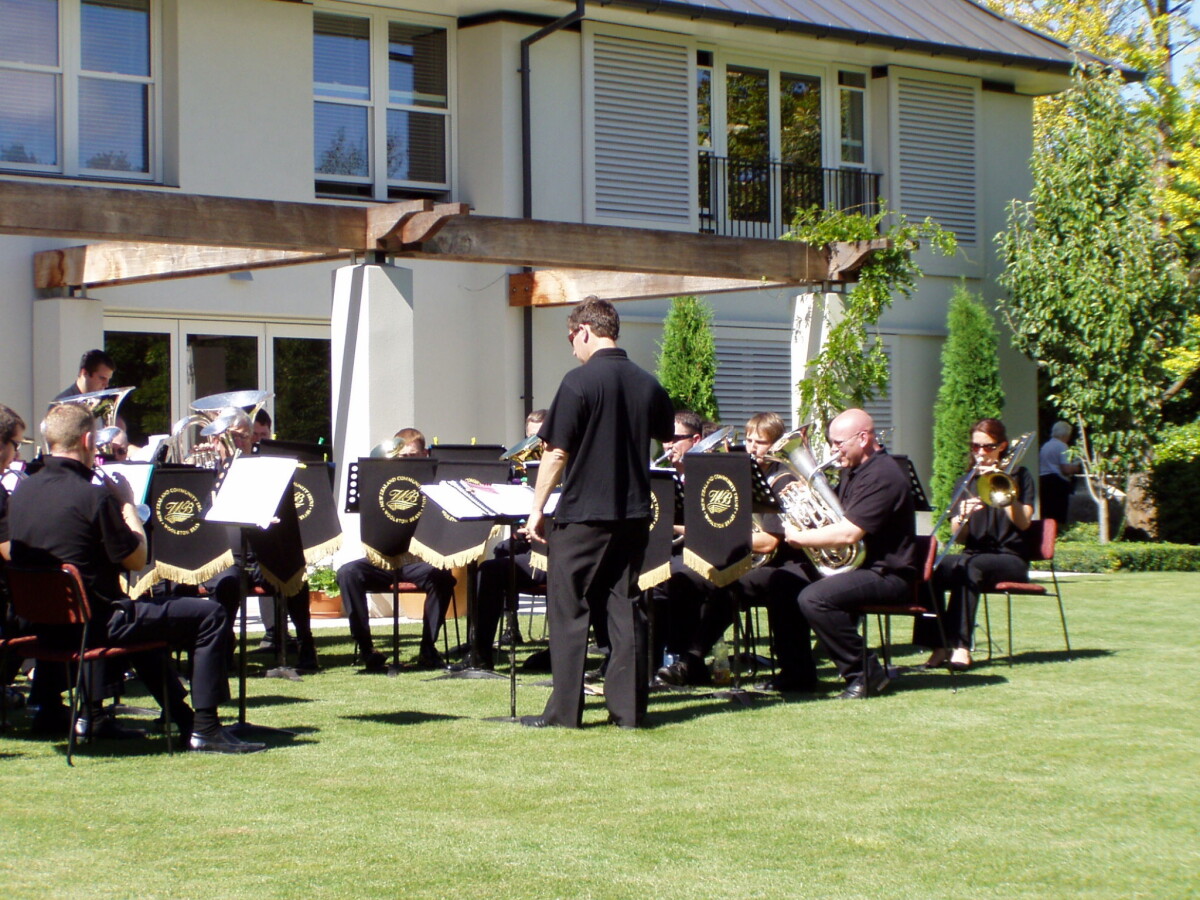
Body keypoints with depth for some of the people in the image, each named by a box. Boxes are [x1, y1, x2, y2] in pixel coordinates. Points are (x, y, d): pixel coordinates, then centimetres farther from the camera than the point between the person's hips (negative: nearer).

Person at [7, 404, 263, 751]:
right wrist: (127, 503, 2)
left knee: (138, 610, 37)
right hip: (95, 623, -8)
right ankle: (204, 730, -3)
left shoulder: (22, 492, 2)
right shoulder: (93, 496, -20)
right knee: (209, 615, -1)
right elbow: (136, 560, -11)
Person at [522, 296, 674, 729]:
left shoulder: (580, 381, -12)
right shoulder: (647, 384, 5)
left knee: (568, 611, 2)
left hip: (583, 514, -5)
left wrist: (537, 507, -5)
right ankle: (629, 707, 8)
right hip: (633, 512, 5)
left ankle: (564, 710, 2)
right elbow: (666, 434, 21)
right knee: (625, 608, 9)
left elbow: (557, 452, -12)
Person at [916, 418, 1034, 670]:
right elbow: (959, 537, 7)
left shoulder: (1018, 476, 8)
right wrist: (962, 517, -15)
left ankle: (961, 646, -40)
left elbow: (1023, 522, -8)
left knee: (969, 566, -37)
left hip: (1010, 558, -3)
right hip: (974, 553, 3)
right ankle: (937, 645, -31)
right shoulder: (965, 483, 16)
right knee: (931, 570, -30)